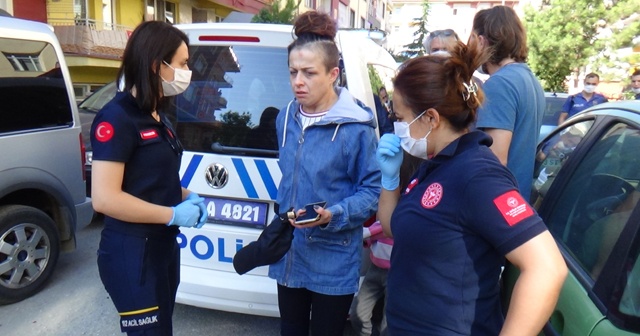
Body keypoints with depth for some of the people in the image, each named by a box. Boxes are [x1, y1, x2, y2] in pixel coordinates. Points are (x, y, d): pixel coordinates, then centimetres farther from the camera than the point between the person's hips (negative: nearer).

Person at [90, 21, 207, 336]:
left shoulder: (156, 116, 10)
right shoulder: (117, 117, -18)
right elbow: (104, 198, -24)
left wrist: (186, 196, 3)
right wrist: (173, 214, -19)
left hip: (163, 247, 9)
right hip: (132, 254, -9)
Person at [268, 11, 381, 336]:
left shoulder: (356, 127, -17)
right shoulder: (286, 118, 4)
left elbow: (373, 189, -14)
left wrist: (332, 216, -27)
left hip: (334, 261, -6)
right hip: (289, 254, 6)